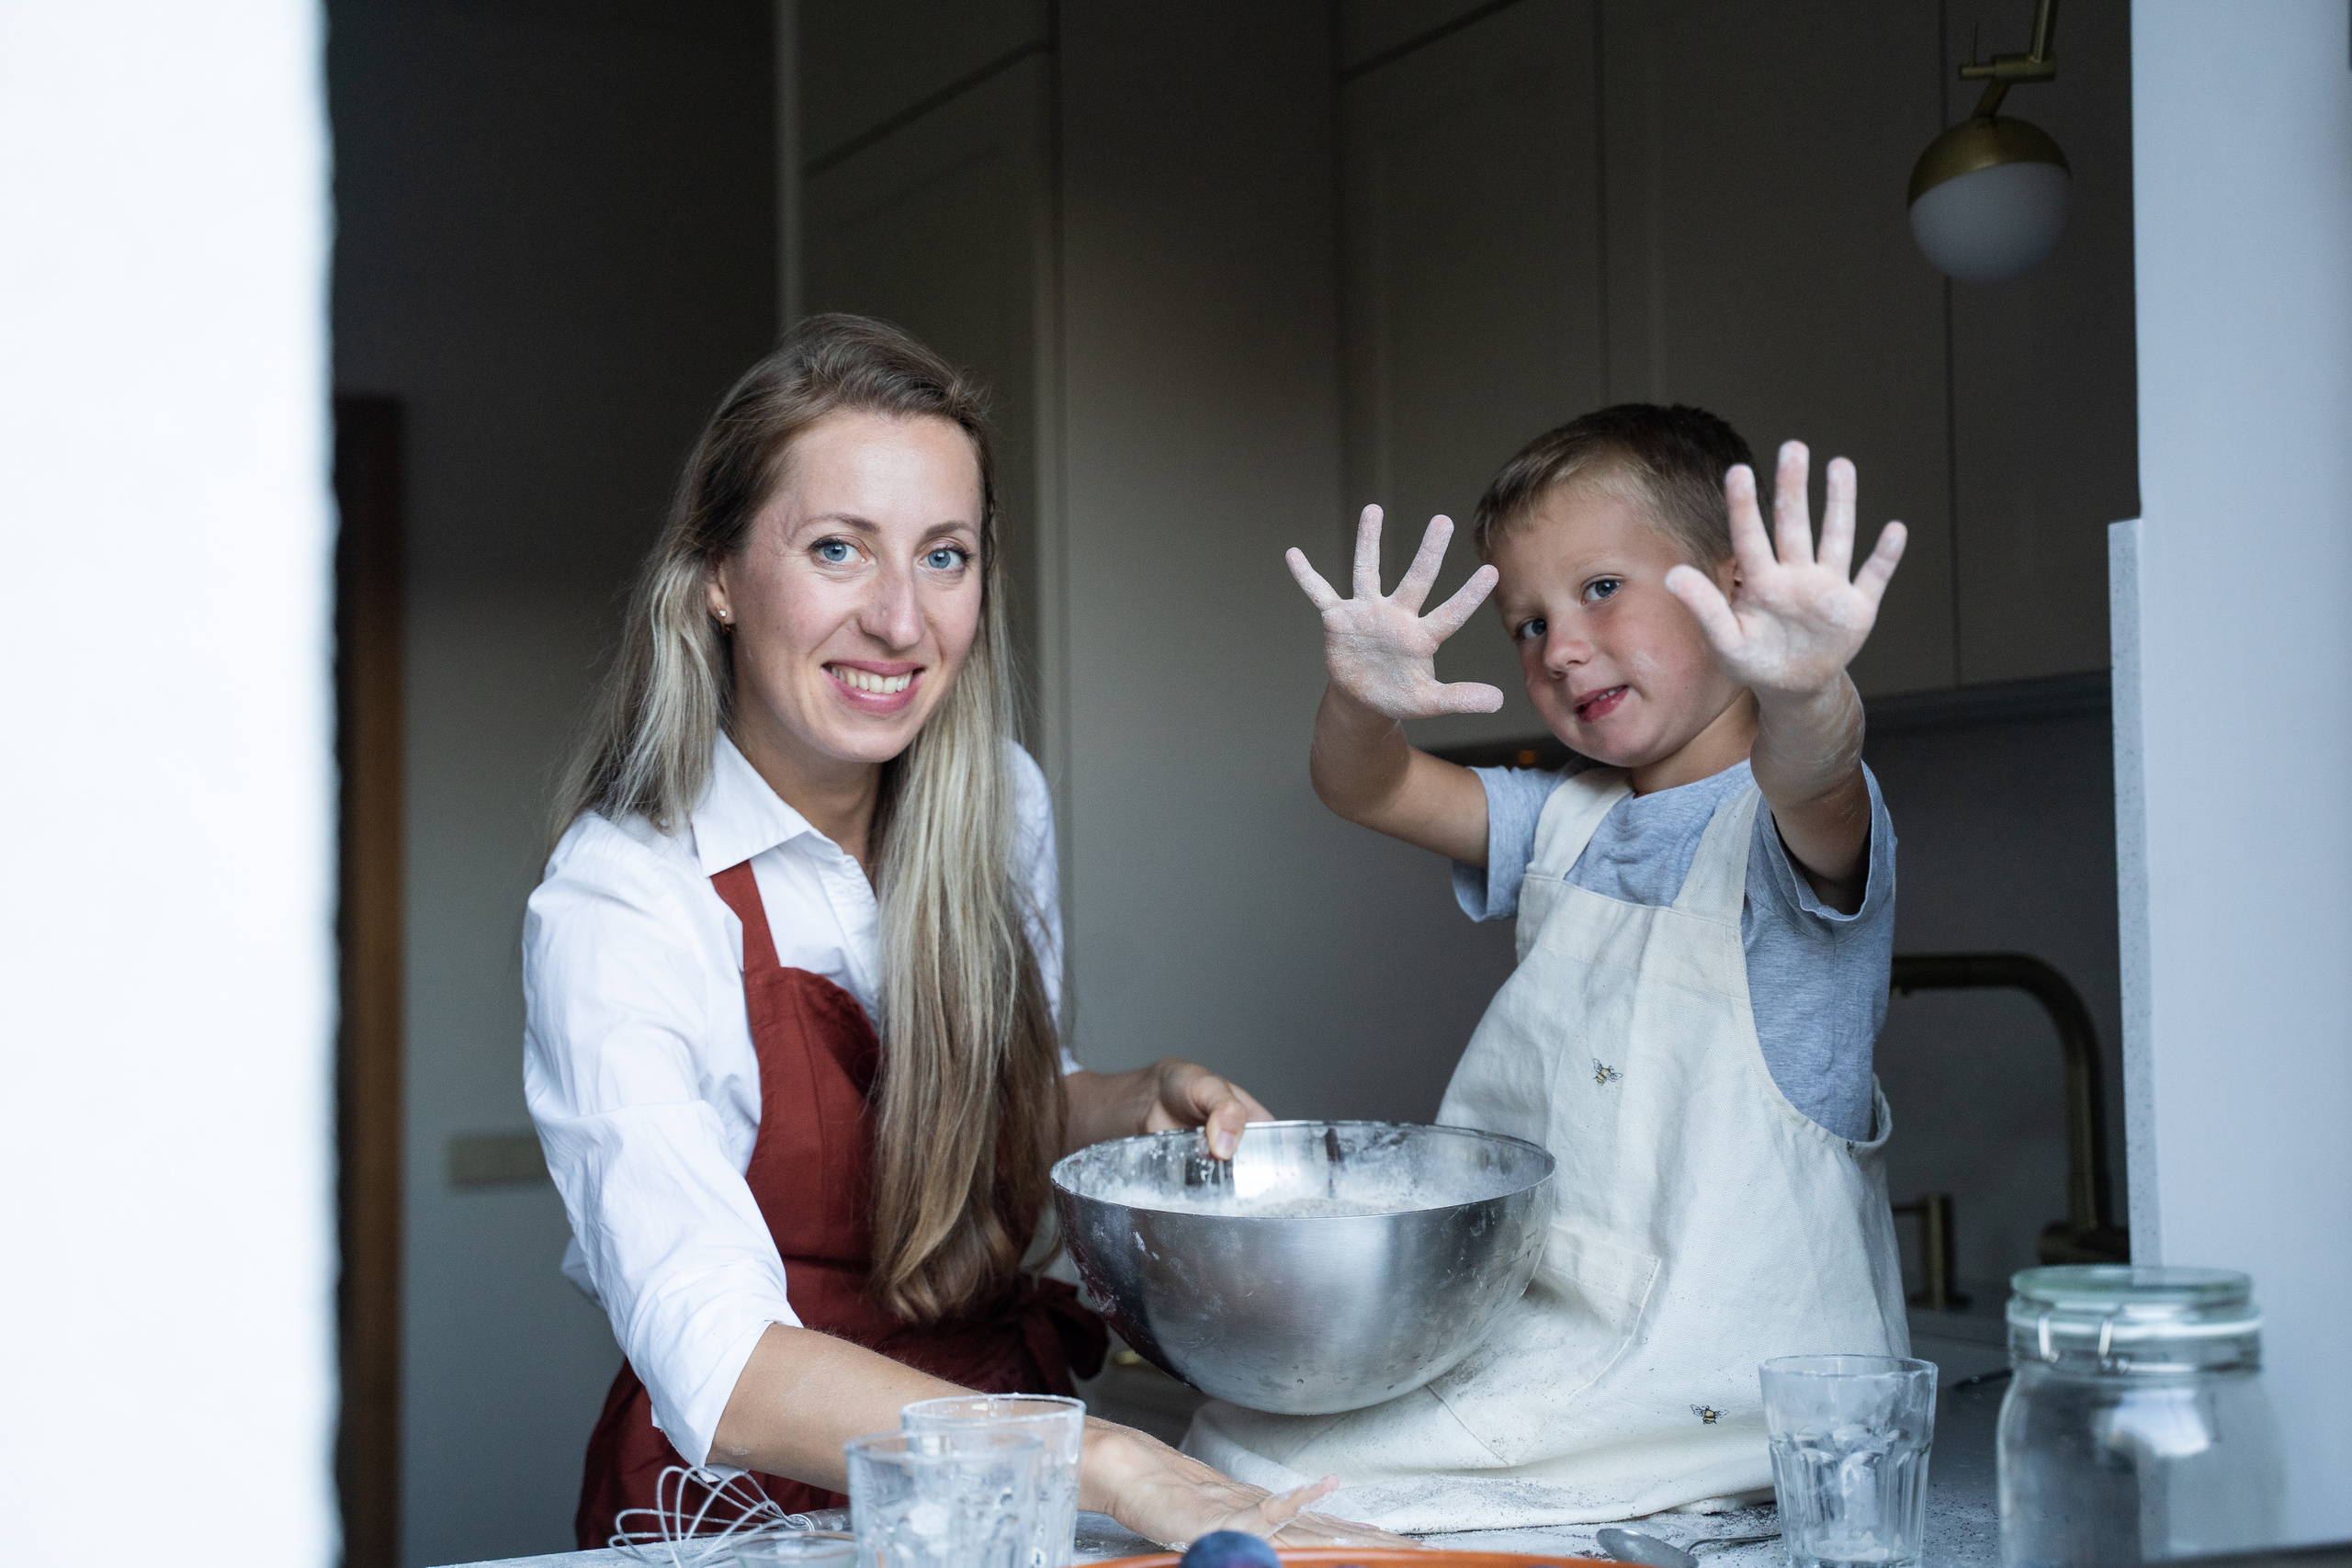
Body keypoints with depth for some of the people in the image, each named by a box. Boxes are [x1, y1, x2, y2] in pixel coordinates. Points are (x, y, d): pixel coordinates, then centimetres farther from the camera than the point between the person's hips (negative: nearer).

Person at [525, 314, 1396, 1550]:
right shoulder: (613, 909, -16)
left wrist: (1143, 1103, -1)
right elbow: (721, 1366, -28)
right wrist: (1105, 1464, -38)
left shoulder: (999, 803, 2)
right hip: (753, 1498, -5)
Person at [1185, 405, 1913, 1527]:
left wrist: (1807, 689, -57)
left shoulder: (1789, 829, -9)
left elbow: (1810, 782, -33)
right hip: (1529, 1318, 7)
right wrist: (1365, 704, -20)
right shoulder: (1564, 825, 13)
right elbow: (1368, 793, 3)